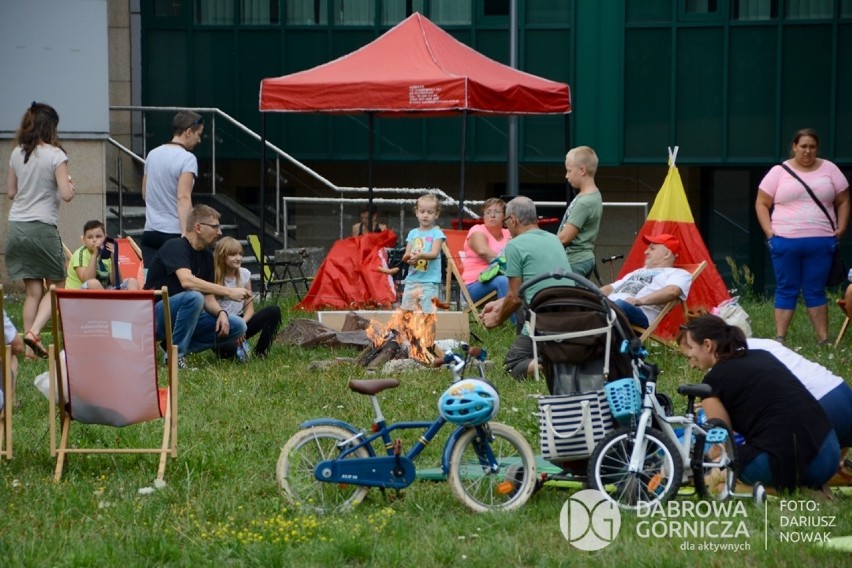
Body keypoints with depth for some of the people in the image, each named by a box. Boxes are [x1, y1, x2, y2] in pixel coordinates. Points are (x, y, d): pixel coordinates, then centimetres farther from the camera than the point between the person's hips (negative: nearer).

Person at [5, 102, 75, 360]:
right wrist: (69, 184, 8)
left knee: (32, 290, 10)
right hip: (43, 227, -5)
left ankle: (31, 347, 6)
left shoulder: (17, 154, 6)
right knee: (56, 287, 8)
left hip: (17, 227, 5)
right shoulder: (55, 155, -10)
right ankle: (34, 332, -11)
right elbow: (66, 194, -13)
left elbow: (11, 191, 14)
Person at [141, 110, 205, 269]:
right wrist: (186, 233, -24)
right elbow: (183, 198, -19)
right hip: (174, 233, -6)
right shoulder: (187, 158, -9)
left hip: (150, 232, 6)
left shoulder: (153, 154, 12)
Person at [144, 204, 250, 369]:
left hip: (184, 316, 8)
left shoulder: (206, 257, 9)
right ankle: (176, 355, -22)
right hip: (156, 316, -8)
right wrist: (228, 291, -33)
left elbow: (208, 298, 8)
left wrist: (221, 312, -15)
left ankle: (181, 347, -4)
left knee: (237, 326, -7)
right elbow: (187, 281, -34)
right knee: (193, 297, -36)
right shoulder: (176, 247, -16)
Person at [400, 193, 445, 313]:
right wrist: (408, 258, -18)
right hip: (412, 279, 5)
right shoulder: (413, 233, 12)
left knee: (428, 312, -10)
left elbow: (434, 253, -13)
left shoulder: (437, 233, -1)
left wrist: (420, 255, -32)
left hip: (429, 281, -5)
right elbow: (406, 255, 7)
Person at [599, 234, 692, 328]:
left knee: (620, 305, -42)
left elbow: (672, 291, -8)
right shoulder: (639, 272, 41)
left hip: (639, 312, -8)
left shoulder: (677, 274, 16)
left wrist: (640, 301, -21)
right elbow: (611, 288, 39)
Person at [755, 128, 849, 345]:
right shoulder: (779, 172, 4)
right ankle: (779, 338, 4)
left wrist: (841, 228, 2)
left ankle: (824, 339, 8)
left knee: (815, 291, 5)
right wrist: (769, 231, -6)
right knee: (786, 290, 3)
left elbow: (843, 201, 13)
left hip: (821, 243, 1)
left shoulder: (829, 169, 9)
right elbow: (761, 203, 5)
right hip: (785, 241, -1)